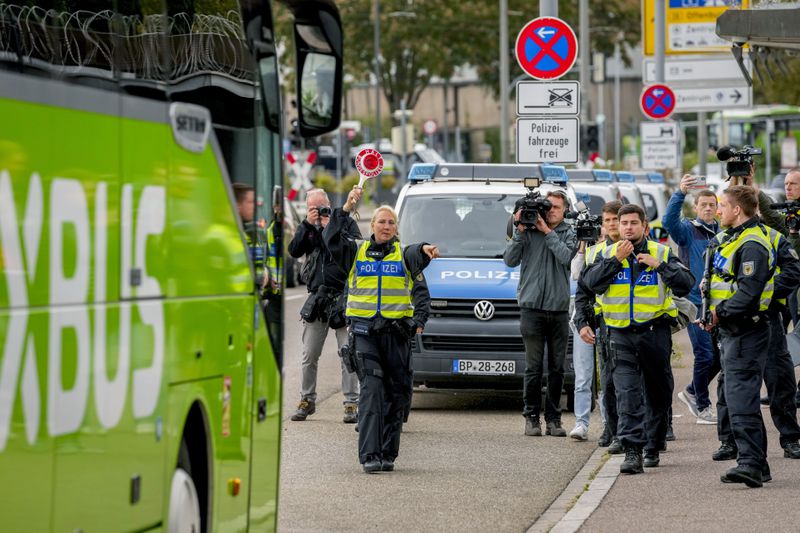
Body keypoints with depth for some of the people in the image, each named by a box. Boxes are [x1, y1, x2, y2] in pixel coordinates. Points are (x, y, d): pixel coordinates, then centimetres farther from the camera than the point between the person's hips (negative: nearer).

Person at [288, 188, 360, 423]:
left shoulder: (345, 222, 3)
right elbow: (294, 251, -1)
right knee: (309, 356, 7)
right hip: (317, 297, 4)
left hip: (343, 296, -4)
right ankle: (307, 401, 19)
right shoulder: (308, 227, 13)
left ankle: (352, 403, -2)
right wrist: (307, 225, -10)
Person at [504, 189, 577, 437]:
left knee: (557, 368, 5)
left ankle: (553, 418, 11)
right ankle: (531, 416, 6)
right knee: (533, 367, 0)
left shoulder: (568, 233, 7)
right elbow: (509, 260, -2)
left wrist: (547, 231, -8)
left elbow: (566, 257, -11)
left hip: (559, 309, 2)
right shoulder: (528, 232, 5)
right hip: (532, 307, -1)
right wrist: (520, 231, -8)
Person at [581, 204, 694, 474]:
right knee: (627, 394, -11)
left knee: (658, 392, 10)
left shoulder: (661, 253, 2)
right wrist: (615, 259, -13)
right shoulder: (607, 254, 7)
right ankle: (632, 451, -18)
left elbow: (686, 283, -7)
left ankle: (653, 447, 25)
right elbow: (591, 282, -8)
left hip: (655, 332, 0)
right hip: (621, 334, 0)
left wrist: (659, 265, -16)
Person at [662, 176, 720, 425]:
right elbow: (669, 221, -23)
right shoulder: (688, 230, -2)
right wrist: (680, 193, -36)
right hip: (695, 301, -5)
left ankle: (692, 392, 28)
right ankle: (703, 407, 7)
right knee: (705, 355, -6)